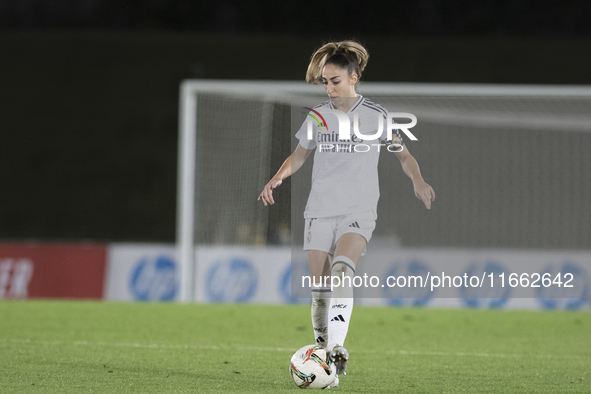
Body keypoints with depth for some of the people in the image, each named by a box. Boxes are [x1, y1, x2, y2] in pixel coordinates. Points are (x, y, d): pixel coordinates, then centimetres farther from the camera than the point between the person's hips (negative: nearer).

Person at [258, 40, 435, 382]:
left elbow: (403, 153, 9)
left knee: (342, 268, -28)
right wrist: (277, 178, 3)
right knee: (320, 288, 0)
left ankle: (338, 345, -35)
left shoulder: (376, 116, 1)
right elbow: (300, 154, 20)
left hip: (360, 211, -3)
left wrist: (418, 180, -9)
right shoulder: (318, 116, 8)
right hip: (320, 210, 3)